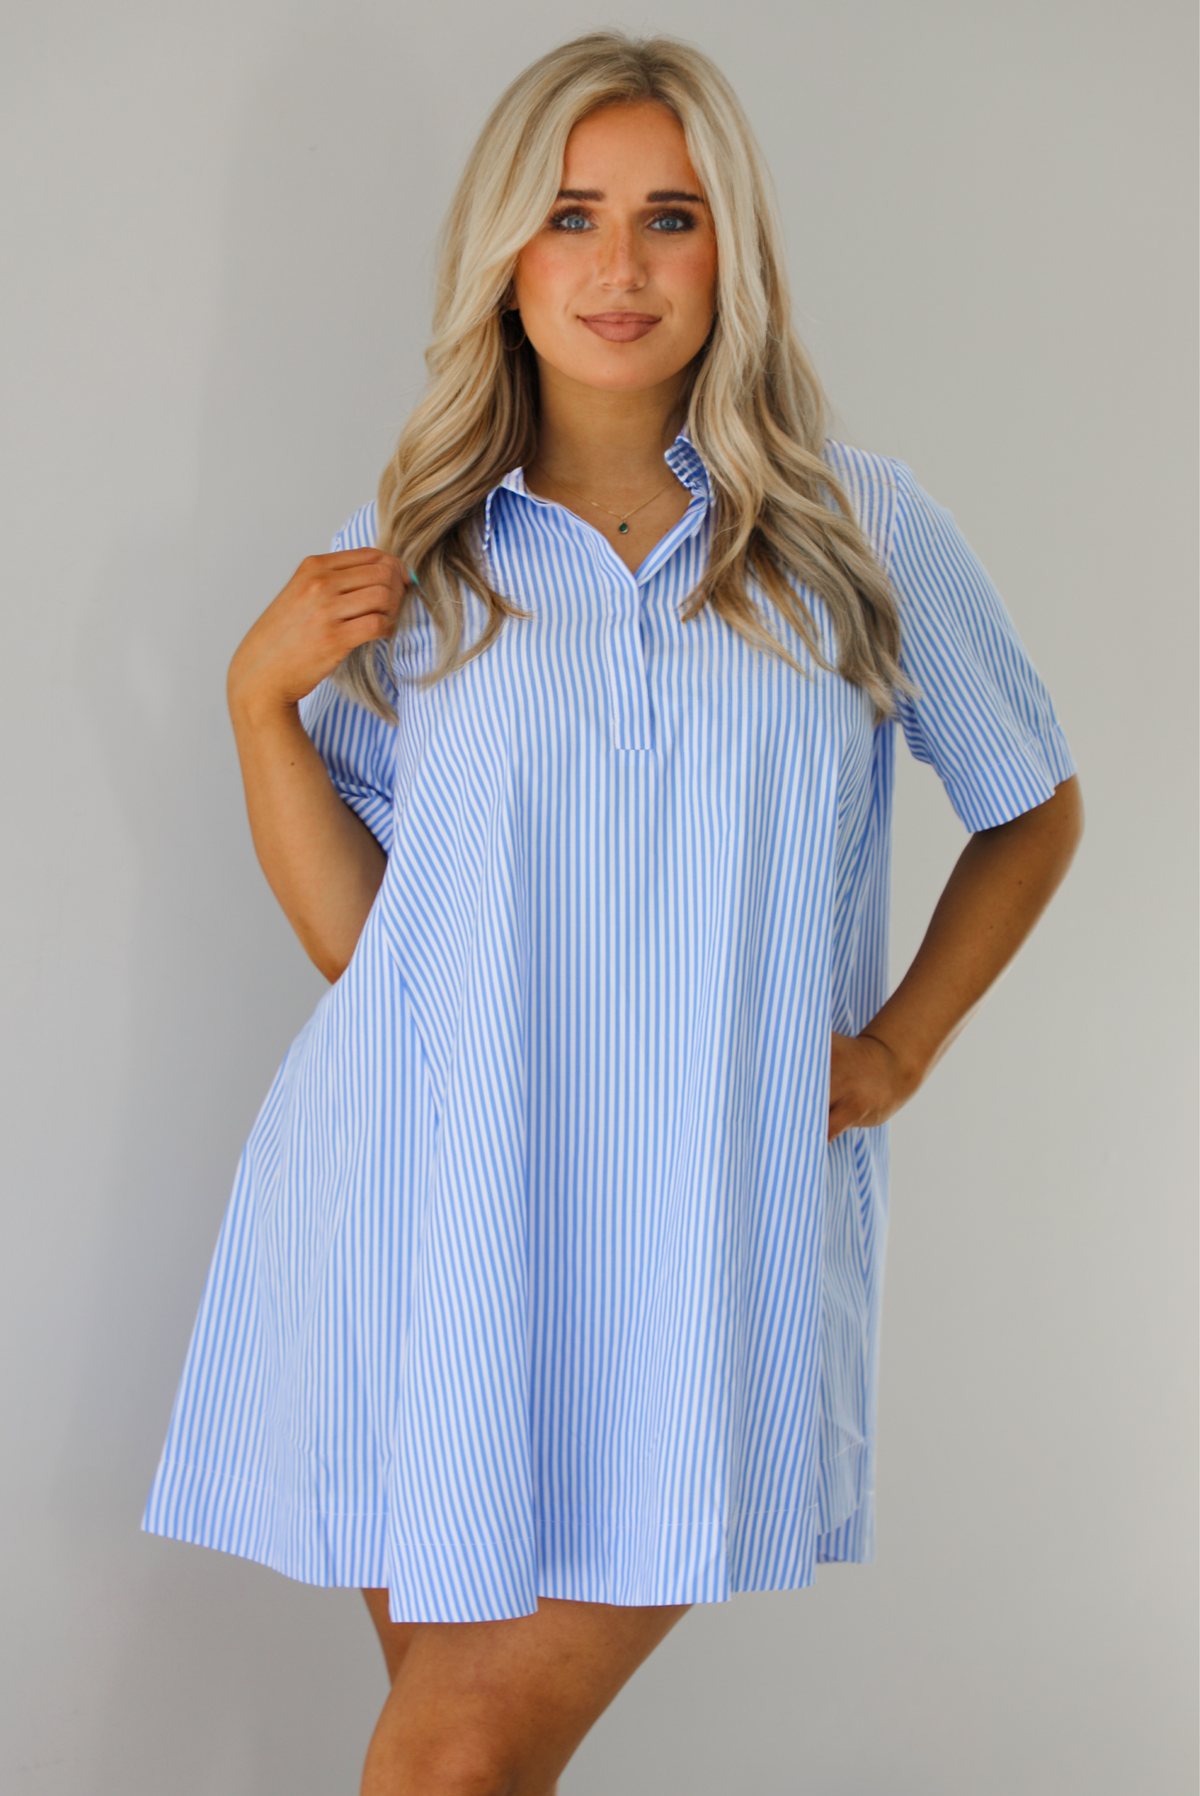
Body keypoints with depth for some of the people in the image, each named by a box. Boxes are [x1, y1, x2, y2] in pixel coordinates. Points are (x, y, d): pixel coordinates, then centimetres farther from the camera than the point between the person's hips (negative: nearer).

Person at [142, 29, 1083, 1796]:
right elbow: (356, 934, 6)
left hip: (706, 1233, -1)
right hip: (428, 1208, 1)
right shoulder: (408, 557, 7)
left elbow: (1035, 812, 17)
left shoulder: (860, 529, 5)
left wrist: (895, 1048, 6)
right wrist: (261, 692, -5)